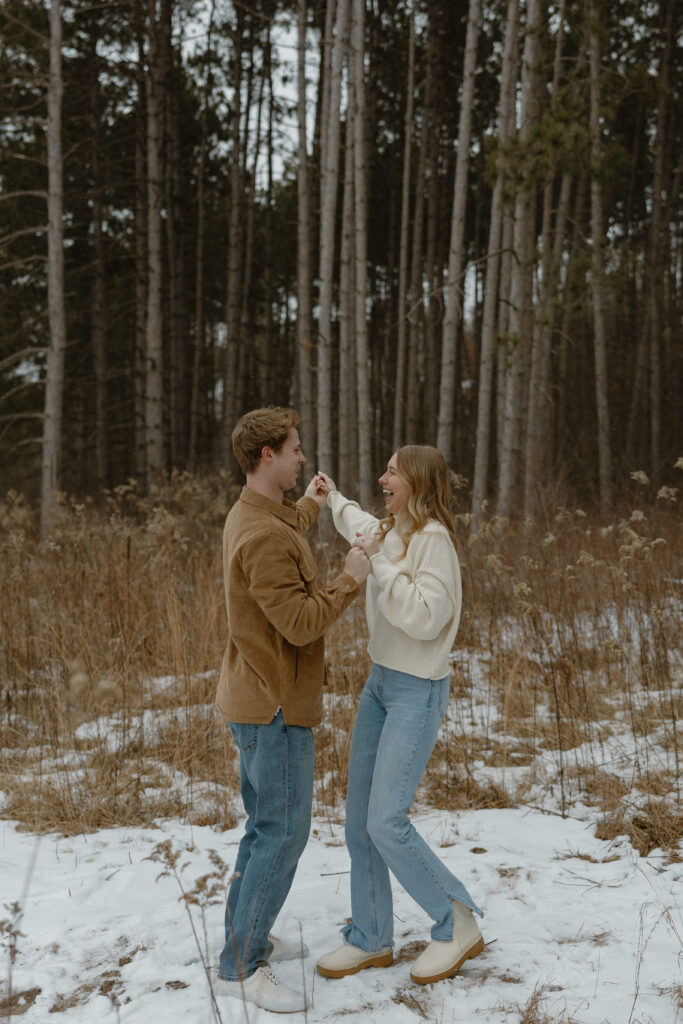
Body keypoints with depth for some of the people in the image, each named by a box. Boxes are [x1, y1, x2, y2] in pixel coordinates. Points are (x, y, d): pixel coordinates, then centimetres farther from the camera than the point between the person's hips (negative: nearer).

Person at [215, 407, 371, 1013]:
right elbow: (301, 623, -26)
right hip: (275, 706, -11)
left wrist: (312, 505, 47)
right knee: (284, 833, -2)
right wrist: (350, 580, -14)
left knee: (267, 827, 19)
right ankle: (241, 967, 8)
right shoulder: (265, 536, -24)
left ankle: (249, 939, 32)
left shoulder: (250, 516, 9)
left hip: (257, 699, 11)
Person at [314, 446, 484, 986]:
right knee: (360, 817, 9)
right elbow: (361, 527, 33)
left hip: (418, 692, -8)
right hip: (380, 682, 9)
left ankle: (458, 925, 10)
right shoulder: (392, 531, 8)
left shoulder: (433, 539, -17)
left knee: (387, 821, -10)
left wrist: (380, 561, -23)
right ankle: (371, 939, 23)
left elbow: (426, 619, -26)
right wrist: (334, 496, 43)